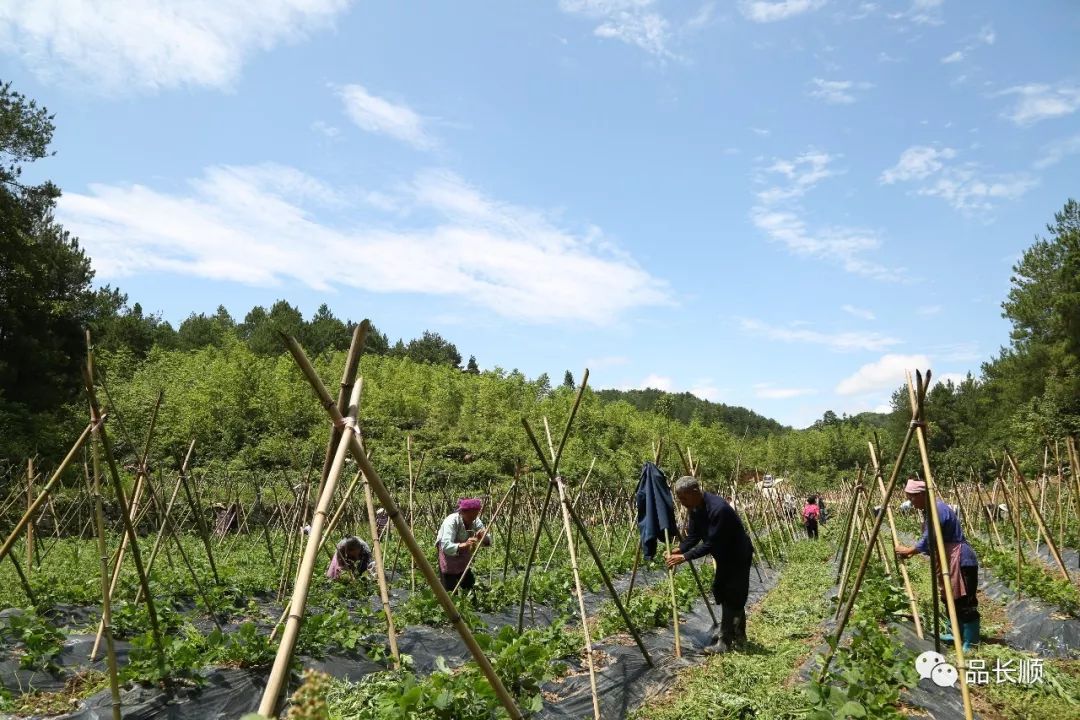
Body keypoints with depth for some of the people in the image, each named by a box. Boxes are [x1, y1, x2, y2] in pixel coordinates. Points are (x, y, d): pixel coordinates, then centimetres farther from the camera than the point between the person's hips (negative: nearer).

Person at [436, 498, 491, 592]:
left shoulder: (475, 521, -10)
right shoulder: (451, 521, -27)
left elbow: (488, 541, -9)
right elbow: (446, 546, -38)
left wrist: (484, 537, -32)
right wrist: (464, 545, -54)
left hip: (464, 561, 6)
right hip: (449, 561, -6)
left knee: (470, 587, 14)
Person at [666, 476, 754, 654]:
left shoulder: (717, 509, -34)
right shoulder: (696, 509, -6)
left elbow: (711, 544, -33)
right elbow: (693, 536, -1)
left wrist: (685, 557, -33)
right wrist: (679, 550, -17)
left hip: (738, 555, -9)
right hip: (724, 556, 9)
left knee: (732, 597, -6)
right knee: (721, 592, 13)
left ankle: (726, 641, 0)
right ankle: (738, 637, 26)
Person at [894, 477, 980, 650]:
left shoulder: (937, 510, -20)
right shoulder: (929, 510, 12)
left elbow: (928, 542, -20)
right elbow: (930, 542, 17)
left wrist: (907, 551, -7)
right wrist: (910, 552, 5)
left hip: (961, 561, -11)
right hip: (950, 561, 11)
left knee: (965, 603, -8)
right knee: (951, 600, 19)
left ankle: (970, 642, -4)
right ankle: (958, 634, 30)